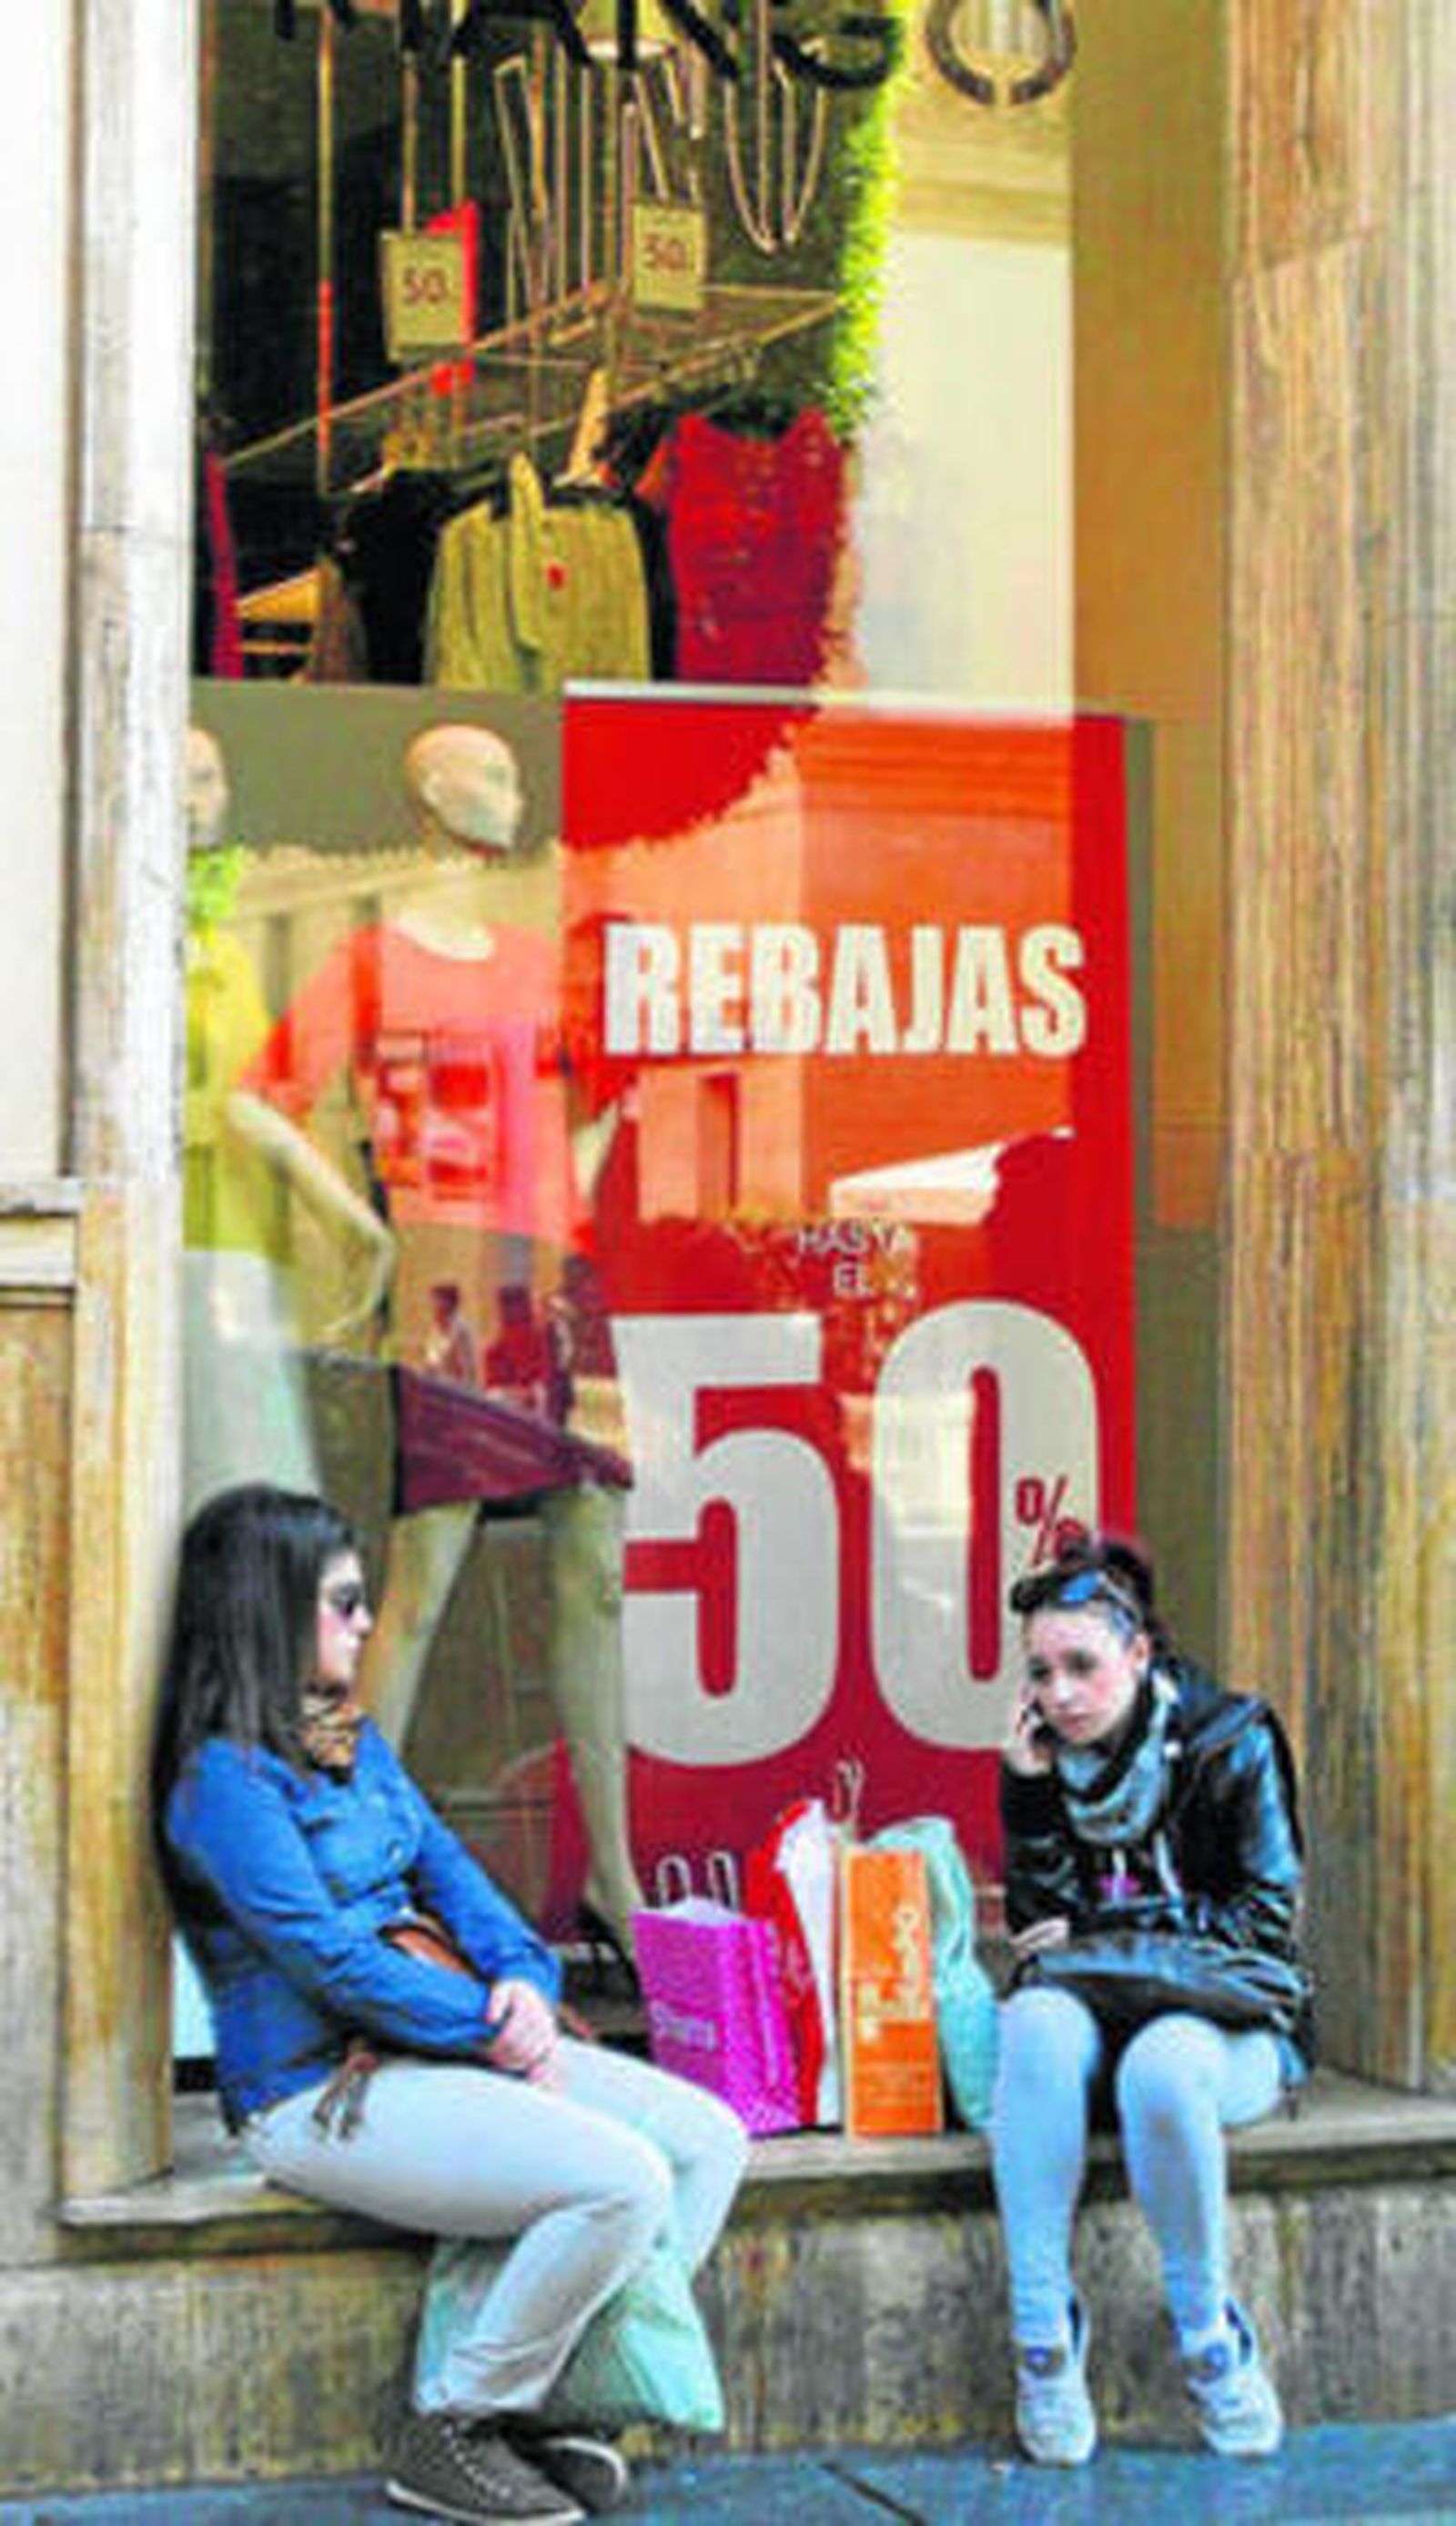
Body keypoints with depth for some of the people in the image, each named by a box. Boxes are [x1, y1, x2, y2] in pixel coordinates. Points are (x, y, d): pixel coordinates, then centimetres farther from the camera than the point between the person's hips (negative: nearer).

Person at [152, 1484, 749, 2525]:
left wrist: (523, 1978, -8)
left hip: (447, 2041, 10)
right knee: (623, 2183, -25)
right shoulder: (224, 1777, -13)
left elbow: (444, 1864, 12)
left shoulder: (354, 1740, 16)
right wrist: (491, 2029, -14)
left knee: (710, 2139, -1)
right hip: (326, 2087, -9)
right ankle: (451, 2435, -11)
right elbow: (329, 1958, -18)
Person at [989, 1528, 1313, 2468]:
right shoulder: (1047, 1755, 5)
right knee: (1040, 2020, -34)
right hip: (1097, 2011, 3)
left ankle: (1211, 2336, -20)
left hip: (1231, 2018, -3)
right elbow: (1043, 1925, -1)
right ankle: (1042, 2335, -35)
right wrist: (1030, 1791, -12)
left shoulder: (1232, 1740, -5)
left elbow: (1267, 1918, -6)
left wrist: (1105, 1928, -9)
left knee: (1159, 2065, -38)